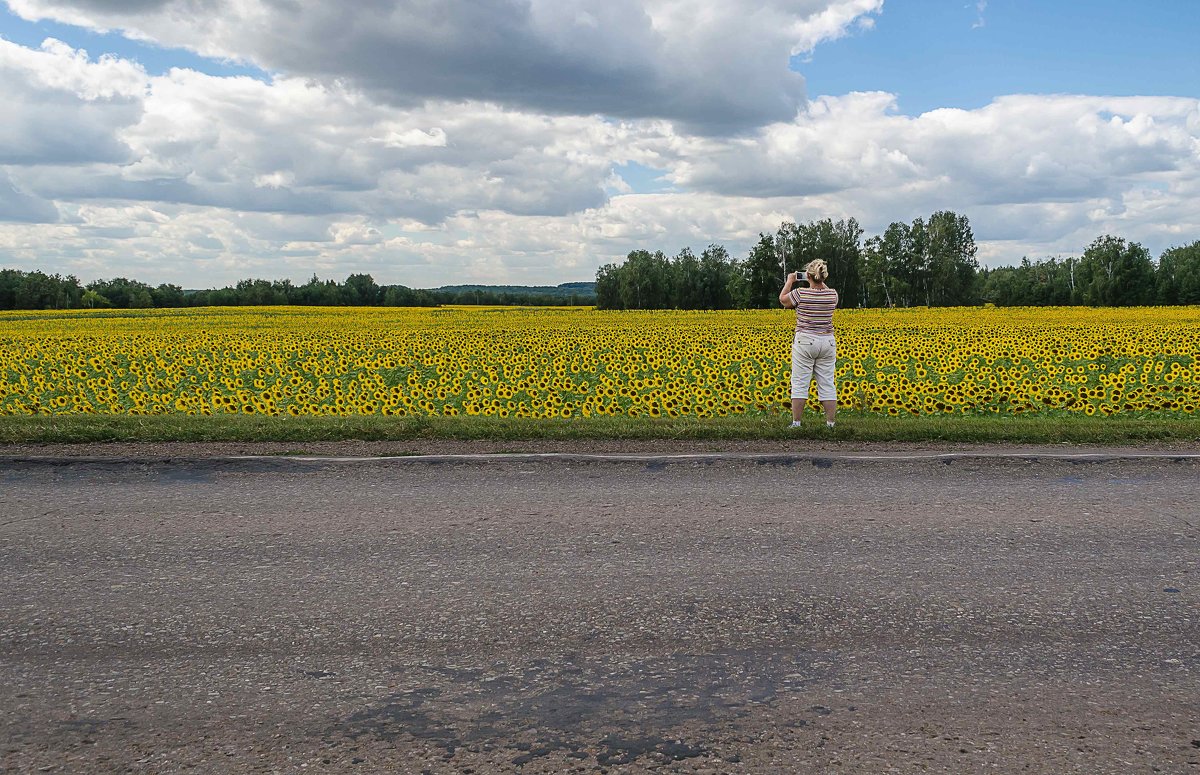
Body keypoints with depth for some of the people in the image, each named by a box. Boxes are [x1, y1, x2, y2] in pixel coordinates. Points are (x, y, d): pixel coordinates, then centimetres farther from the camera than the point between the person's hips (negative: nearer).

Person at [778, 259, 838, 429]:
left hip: (805, 342, -4)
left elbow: (782, 299, 8)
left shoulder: (801, 293, -12)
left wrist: (790, 281, 20)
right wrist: (821, 283, 28)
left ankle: (796, 423, 3)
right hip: (827, 342, 4)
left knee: (799, 383, 2)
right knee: (827, 384, 7)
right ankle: (830, 423, 8)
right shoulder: (832, 294, -1)